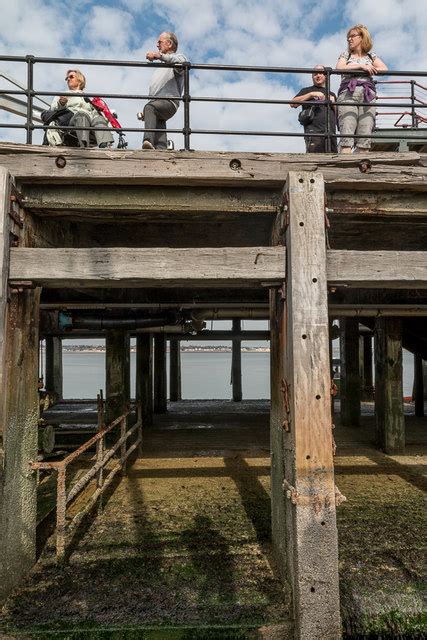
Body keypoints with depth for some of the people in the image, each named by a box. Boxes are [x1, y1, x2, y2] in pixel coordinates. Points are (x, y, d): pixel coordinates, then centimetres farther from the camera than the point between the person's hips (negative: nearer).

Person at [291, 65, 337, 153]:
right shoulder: (307, 90, 22)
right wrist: (311, 94, -3)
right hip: (314, 131, -4)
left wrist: (333, 103, 7)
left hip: (331, 132, 4)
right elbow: (293, 103, 3)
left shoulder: (331, 94, 31)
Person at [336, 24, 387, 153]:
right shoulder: (346, 54, 23)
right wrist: (361, 66, -2)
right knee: (347, 135, -19)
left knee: (365, 137, -13)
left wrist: (369, 69, 0)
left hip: (368, 96, 2)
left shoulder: (371, 56, 24)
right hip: (348, 94, -1)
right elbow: (339, 68, 1)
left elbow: (384, 69, 10)